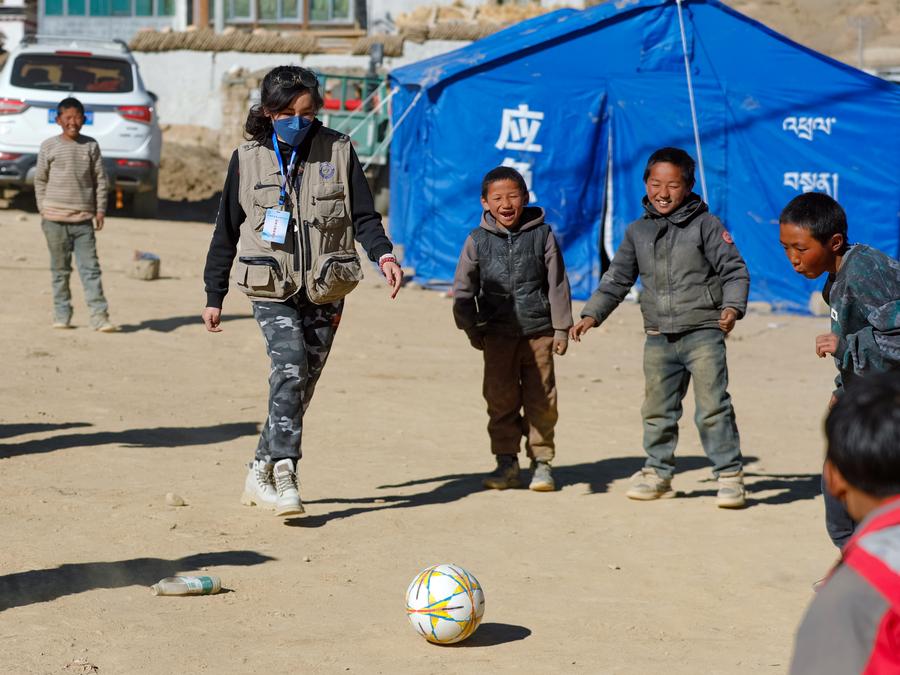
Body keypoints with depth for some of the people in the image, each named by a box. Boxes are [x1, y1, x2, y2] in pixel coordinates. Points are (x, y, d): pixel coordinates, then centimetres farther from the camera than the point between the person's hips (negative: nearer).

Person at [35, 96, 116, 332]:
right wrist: (43, 210, 4)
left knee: (90, 268, -6)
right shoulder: (49, 146, 2)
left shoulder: (91, 146, 6)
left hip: (84, 218, 1)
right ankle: (62, 315, 14)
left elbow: (100, 179, 9)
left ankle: (99, 316, -9)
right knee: (60, 269, 6)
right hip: (56, 218, -1)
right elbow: (40, 180, 8)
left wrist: (100, 210, 4)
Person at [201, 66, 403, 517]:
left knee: (302, 381, 5)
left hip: (324, 288, 2)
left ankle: (261, 473, 18)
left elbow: (363, 216, 4)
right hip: (271, 286, -2)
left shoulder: (338, 151, 3)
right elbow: (226, 232, 9)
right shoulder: (248, 159, 3)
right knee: (290, 366, -22)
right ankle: (283, 472, -26)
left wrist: (383, 255, -16)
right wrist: (213, 297, 10)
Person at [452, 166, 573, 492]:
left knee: (542, 400, 1)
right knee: (500, 399, 1)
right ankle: (507, 462, 11)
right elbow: (463, 289, 9)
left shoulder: (542, 235, 1)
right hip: (497, 333, 1)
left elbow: (558, 284, 4)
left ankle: (541, 462, 12)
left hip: (538, 331, -1)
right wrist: (471, 329, 6)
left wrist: (561, 328, 3)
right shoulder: (478, 241, 2)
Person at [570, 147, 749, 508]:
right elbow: (617, 279, 16)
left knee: (713, 407, -9)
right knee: (657, 410, 11)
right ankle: (658, 471, 24)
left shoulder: (706, 225, -3)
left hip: (703, 333, -5)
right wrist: (591, 315, 6)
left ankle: (729, 474, -2)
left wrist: (733, 307, -19)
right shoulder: (638, 232, 11)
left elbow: (735, 270, -3)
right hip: (659, 338, 5)